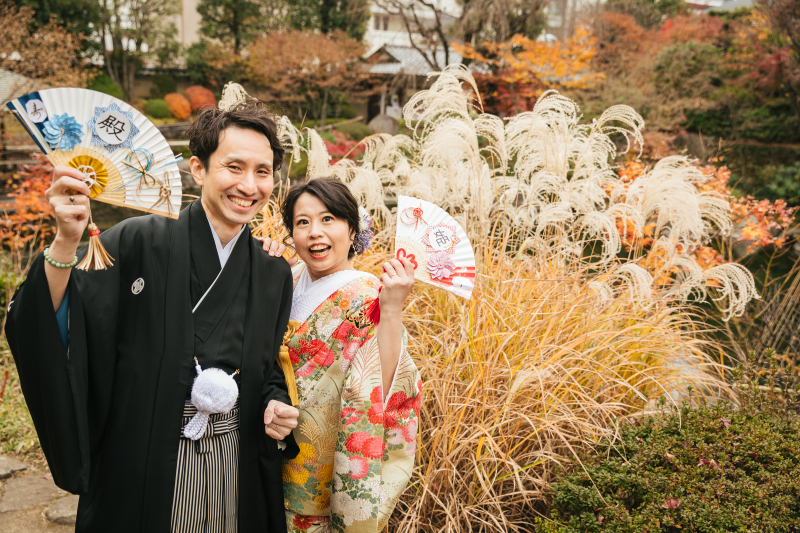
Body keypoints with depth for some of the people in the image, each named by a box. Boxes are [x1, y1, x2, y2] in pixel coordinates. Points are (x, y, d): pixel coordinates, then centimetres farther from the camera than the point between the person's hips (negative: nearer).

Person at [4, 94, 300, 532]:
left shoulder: (274, 274, 3)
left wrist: (275, 406, -7)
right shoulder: (138, 243, -10)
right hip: (142, 473, -3)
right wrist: (67, 241, -31)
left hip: (236, 464, 4)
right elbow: (51, 330, -18)